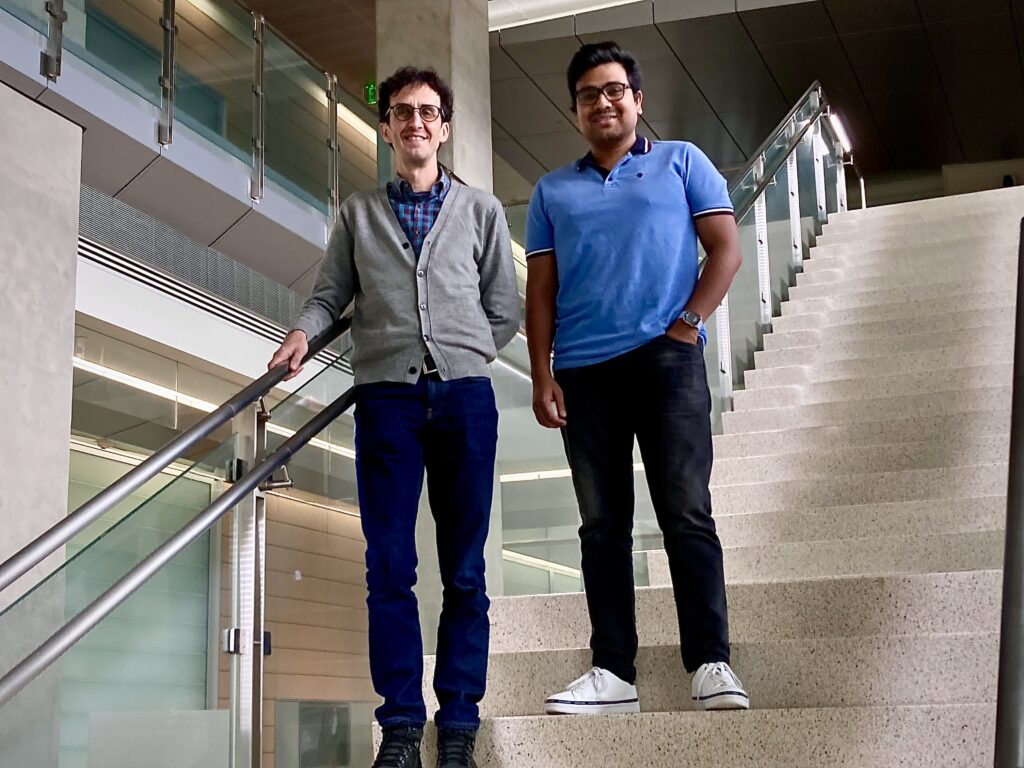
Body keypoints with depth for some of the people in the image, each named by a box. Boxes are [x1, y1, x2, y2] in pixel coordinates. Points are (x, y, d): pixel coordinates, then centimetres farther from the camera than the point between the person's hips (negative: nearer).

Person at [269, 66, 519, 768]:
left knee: (464, 571, 1)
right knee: (390, 567, -2)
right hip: (386, 397, 1)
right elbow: (331, 293, 13)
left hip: (464, 395, 0)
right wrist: (304, 331, -6)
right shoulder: (359, 213, 16)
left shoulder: (482, 210, 14)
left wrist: (460, 359, 4)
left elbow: (505, 311, 14)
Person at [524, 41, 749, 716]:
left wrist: (688, 323, -8)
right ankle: (614, 672, 6)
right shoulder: (553, 191, 18)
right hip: (583, 373, 3)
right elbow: (541, 289, 13)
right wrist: (542, 375, 2)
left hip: (666, 356, -3)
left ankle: (711, 663, -5)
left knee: (686, 511, -8)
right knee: (602, 524, 3)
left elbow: (726, 249, 5)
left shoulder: (681, 162, 12)